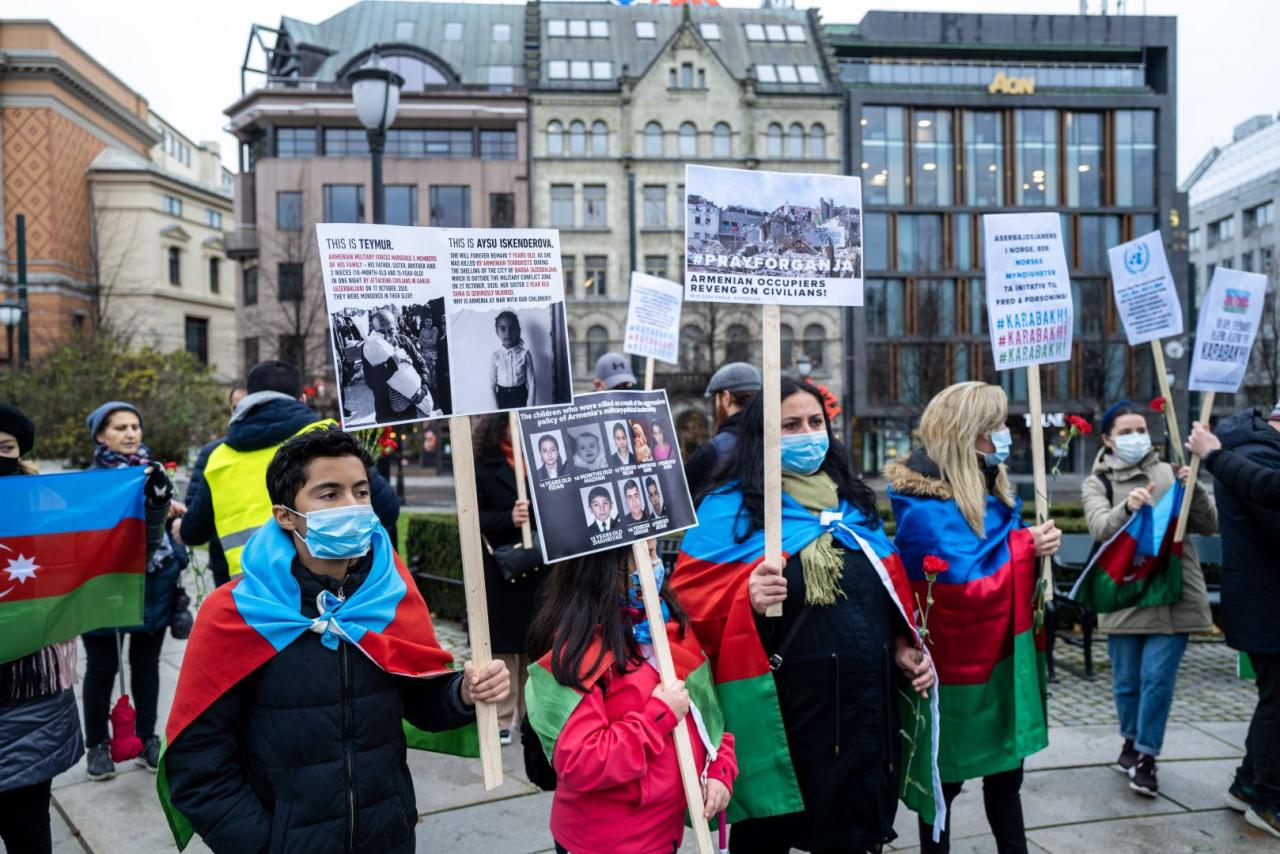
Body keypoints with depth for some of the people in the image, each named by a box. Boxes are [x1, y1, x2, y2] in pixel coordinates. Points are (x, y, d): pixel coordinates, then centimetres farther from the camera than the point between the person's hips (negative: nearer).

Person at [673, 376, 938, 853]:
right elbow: (690, 594, -12)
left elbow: (889, 591, 20)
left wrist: (904, 649, 8)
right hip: (778, 712, -5)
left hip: (866, 704, 5)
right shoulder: (731, 506, -6)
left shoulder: (853, 501, 12)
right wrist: (746, 598, -29)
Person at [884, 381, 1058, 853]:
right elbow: (965, 586, -25)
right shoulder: (924, 505, -21)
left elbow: (1010, 559, 15)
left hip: (1003, 653, 8)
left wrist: (1038, 547, -8)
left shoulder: (988, 488, 7)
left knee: (1007, 768, 19)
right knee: (946, 778, 8)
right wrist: (1026, 547, -17)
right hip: (958, 663, -8)